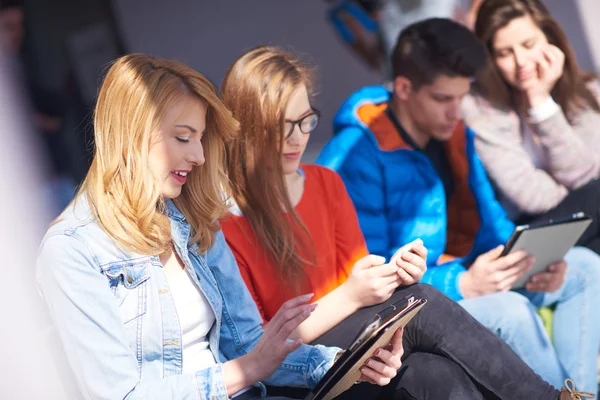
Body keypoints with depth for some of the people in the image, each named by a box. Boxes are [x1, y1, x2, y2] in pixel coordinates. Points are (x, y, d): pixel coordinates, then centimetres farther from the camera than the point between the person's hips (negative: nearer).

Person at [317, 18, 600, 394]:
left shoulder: (455, 136, 4)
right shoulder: (356, 157, -22)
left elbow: (491, 222, 9)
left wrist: (531, 262, -14)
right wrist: (462, 284, -35)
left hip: (459, 277, 9)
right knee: (510, 310, -32)